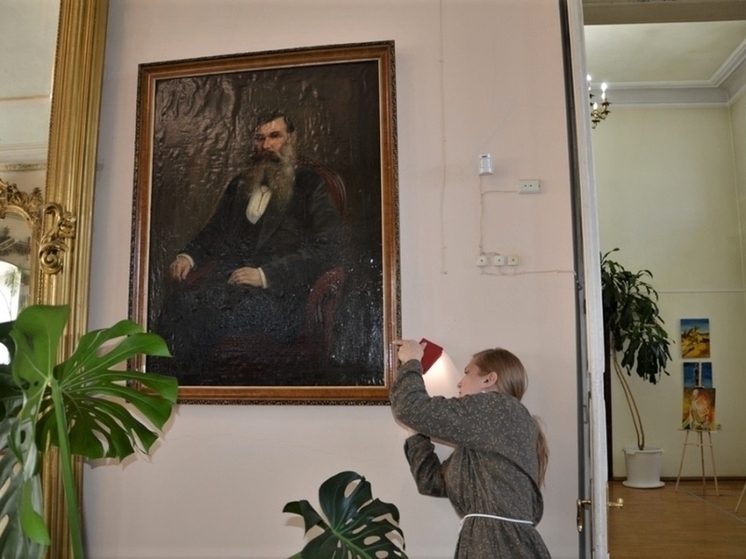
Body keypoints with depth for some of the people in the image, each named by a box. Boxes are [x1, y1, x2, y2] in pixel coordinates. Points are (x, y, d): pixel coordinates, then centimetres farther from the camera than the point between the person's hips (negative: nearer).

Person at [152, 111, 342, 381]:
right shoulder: (240, 184, 27)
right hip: (228, 270, 5)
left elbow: (325, 248, -5)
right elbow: (213, 232, 29)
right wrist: (188, 256, 5)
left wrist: (265, 274, -16)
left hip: (279, 286, -4)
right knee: (181, 302, -29)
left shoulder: (311, 185, 8)